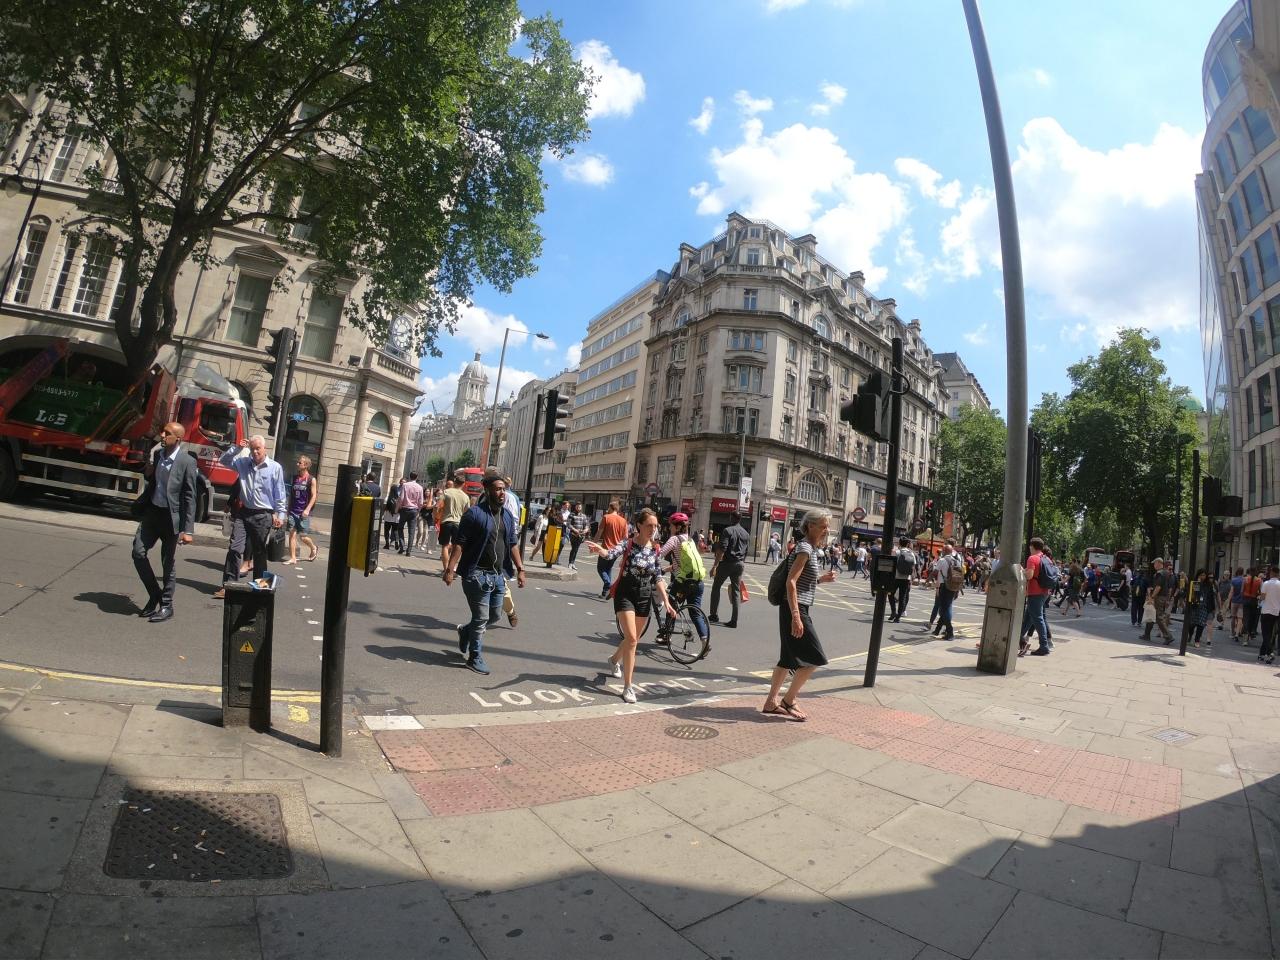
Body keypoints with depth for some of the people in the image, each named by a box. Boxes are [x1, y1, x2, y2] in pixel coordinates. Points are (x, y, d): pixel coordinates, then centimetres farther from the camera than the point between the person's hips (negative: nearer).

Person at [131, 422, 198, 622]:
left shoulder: (187, 462, -14)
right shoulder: (157, 453, 5)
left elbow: (190, 497, -14)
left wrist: (188, 530, -17)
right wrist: (147, 472, -5)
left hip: (171, 516, -6)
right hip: (152, 511, 6)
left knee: (169, 563, 4)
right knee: (139, 553, 4)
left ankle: (166, 606, 18)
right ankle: (154, 594, 24)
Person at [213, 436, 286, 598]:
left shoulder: (275, 468, -3)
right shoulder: (243, 463, 6)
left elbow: (279, 494, -2)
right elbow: (223, 460, 16)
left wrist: (280, 515, -4)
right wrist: (237, 448, 2)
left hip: (263, 516, -2)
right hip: (243, 513, 3)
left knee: (260, 553, 9)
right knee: (235, 548, -6)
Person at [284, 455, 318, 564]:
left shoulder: (311, 479, -5)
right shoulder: (295, 477, 9)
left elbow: (313, 496, -9)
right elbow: (291, 494, 14)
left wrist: (307, 509, -19)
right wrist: (288, 509, 13)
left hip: (304, 513, -4)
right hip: (293, 511, 4)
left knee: (302, 536, -1)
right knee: (292, 534, 0)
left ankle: (314, 548, 27)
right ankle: (293, 558, 6)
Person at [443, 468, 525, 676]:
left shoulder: (507, 516, 11)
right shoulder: (475, 513, -11)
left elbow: (512, 544, 16)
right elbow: (459, 543, -14)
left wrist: (520, 569, 10)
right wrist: (450, 568, -22)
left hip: (498, 575, 7)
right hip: (477, 574, -7)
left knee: (495, 616, 16)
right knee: (481, 618, 0)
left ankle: (465, 631, 42)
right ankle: (475, 659, 16)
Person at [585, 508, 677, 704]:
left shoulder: (655, 550, 1)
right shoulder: (628, 544, -12)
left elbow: (657, 578, 7)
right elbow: (611, 554, -32)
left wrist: (666, 601, 0)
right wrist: (600, 550, -55)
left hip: (645, 597, 5)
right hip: (625, 594, -5)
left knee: (633, 639, 18)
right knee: (631, 639, -15)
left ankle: (614, 659, 50)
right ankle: (628, 687, -6)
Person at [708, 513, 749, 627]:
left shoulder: (727, 530, -9)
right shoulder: (746, 534, 11)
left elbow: (722, 550, -17)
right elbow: (746, 552, 13)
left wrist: (715, 566, -18)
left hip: (727, 562, -5)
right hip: (739, 564, 5)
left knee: (716, 587, 10)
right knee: (736, 591, 8)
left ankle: (714, 615, 9)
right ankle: (734, 620, 7)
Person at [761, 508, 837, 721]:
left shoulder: (811, 548, 14)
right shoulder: (805, 548, -14)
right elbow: (791, 582, -22)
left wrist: (822, 579, 7)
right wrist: (796, 616, -27)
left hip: (796, 608, 9)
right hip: (795, 609, -9)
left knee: (789, 658, 13)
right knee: (814, 658, -4)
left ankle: (771, 702, 20)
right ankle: (788, 700, 8)